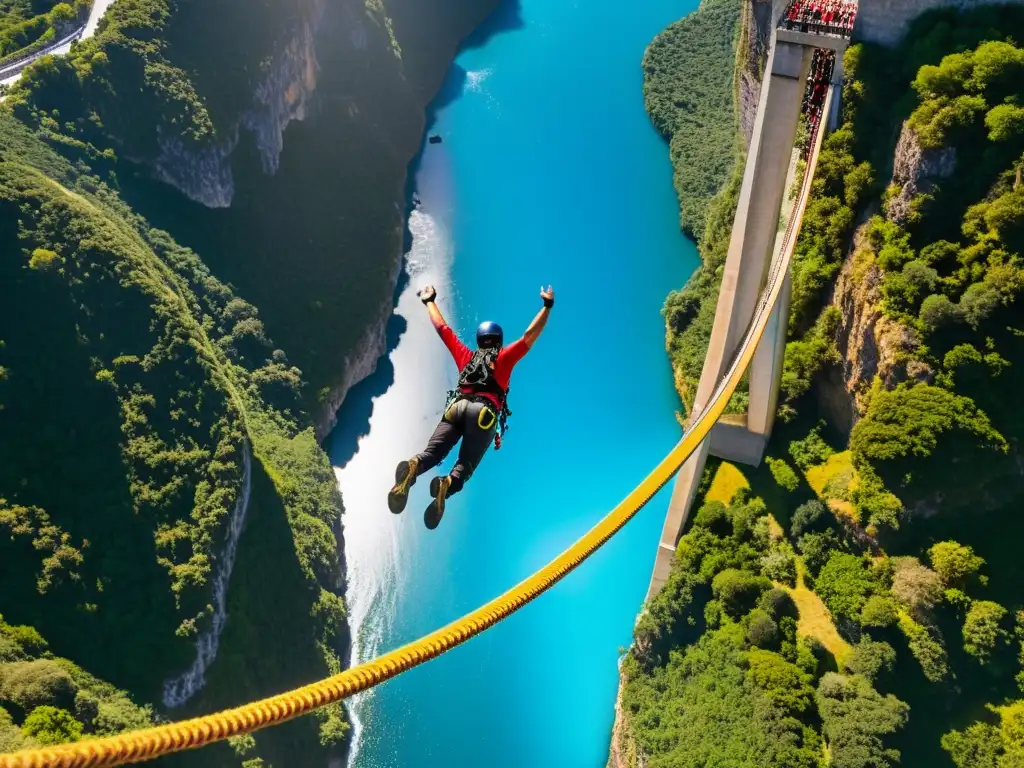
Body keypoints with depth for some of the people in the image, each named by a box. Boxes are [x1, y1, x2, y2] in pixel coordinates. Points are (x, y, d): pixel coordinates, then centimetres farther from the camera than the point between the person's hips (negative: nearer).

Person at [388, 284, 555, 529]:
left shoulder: (465, 355, 28)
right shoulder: (505, 356, 20)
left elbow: (442, 328, 36)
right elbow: (530, 335, 17)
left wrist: (429, 301, 48)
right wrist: (547, 306, 23)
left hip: (457, 406, 2)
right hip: (484, 412, -2)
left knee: (431, 453, -12)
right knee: (465, 464, -8)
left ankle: (413, 467, -46)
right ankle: (449, 483, -41)